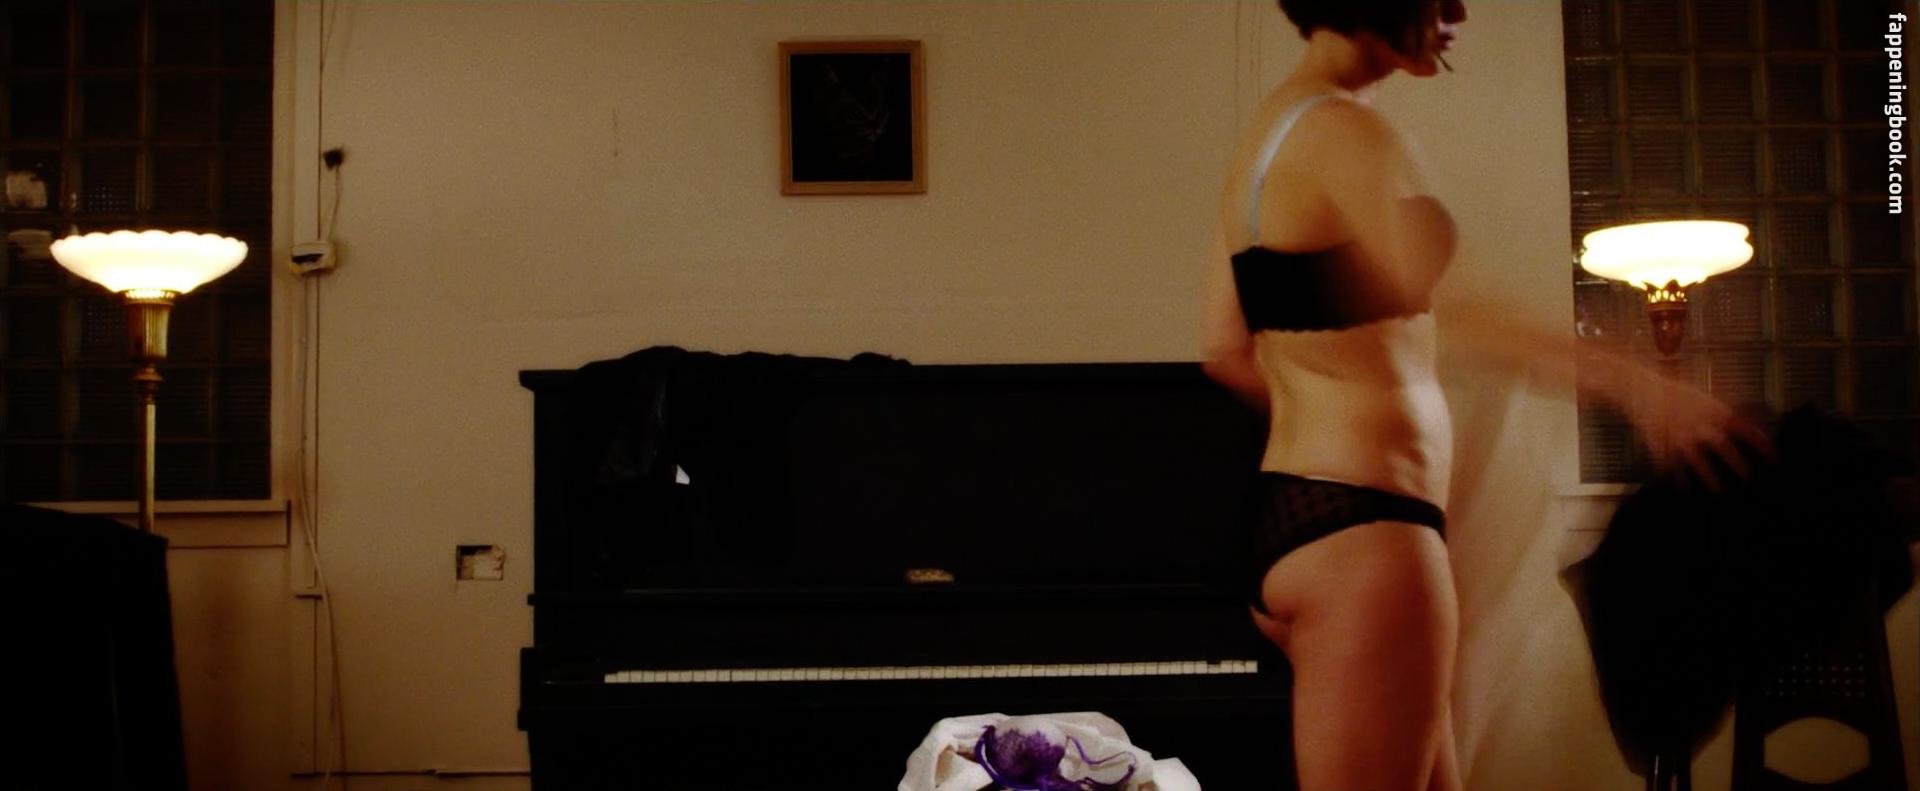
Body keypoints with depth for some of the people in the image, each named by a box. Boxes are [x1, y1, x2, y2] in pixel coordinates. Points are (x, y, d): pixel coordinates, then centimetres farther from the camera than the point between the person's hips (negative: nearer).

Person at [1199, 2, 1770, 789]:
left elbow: (1224, 350, 20)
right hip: (1361, 531, -10)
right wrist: (1633, 382, -32)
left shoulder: (1270, 127, 16)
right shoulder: (1340, 127, -12)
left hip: (1292, 517, 10)